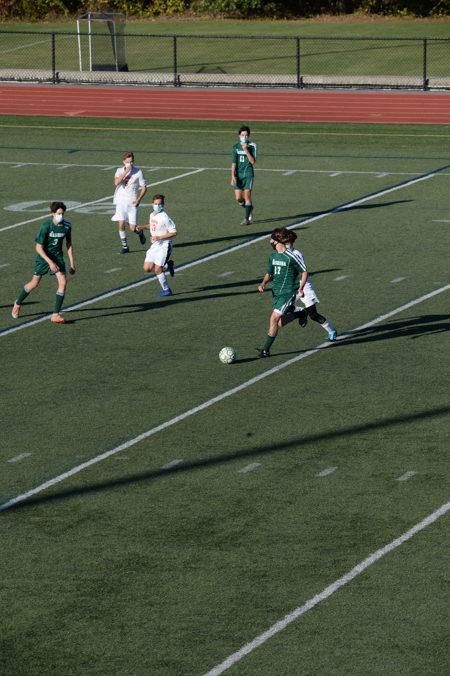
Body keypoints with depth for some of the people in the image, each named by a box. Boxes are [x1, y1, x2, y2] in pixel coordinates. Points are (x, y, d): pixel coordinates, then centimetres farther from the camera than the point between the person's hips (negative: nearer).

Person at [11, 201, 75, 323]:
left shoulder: (67, 226, -10)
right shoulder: (45, 227, -23)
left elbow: (69, 244, 5)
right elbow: (38, 247, -21)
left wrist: (72, 264, 4)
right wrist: (50, 262, -28)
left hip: (57, 256, 3)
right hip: (43, 256, -3)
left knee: (63, 282, -14)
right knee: (35, 283, 9)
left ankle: (56, 314, -8)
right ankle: (18, 303, 36)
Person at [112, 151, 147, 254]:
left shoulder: (138, 172, -2)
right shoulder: (120, 171, 4)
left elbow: (144, 187, 3)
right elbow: (116, 182, -15)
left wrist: (138, 199, -9)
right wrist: (126, 172, -19)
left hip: (132, 202, -2)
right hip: (121, 201, 2)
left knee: (133, 228, -4)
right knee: (121, 224, -9)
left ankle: (140, 233, 32)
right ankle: (125, 247, 5)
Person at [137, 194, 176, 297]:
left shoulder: (164, 218, -16)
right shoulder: (152, 215, 8)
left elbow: (174, 233, -16)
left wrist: (159, 237, -20)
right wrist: (143, 227, 11)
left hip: (164, 245, -8)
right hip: (154, 246, 8)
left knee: (157, 270, -10)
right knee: (147, 268, 1)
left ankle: (166, 290, 9)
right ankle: (167, 265, 24)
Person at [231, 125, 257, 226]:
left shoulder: (252, 146, -2)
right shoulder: (235, 147, 4)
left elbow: (253, 161, -11)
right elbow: (234, 163, 2)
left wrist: (246, 150, -19)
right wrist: (233, 176, -6)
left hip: (248, 174, -3)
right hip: (238, 175, 3)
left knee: (247, 195, -8)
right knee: (238, 198, -2)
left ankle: (247, 219, -1)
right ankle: (249, 208, 28)